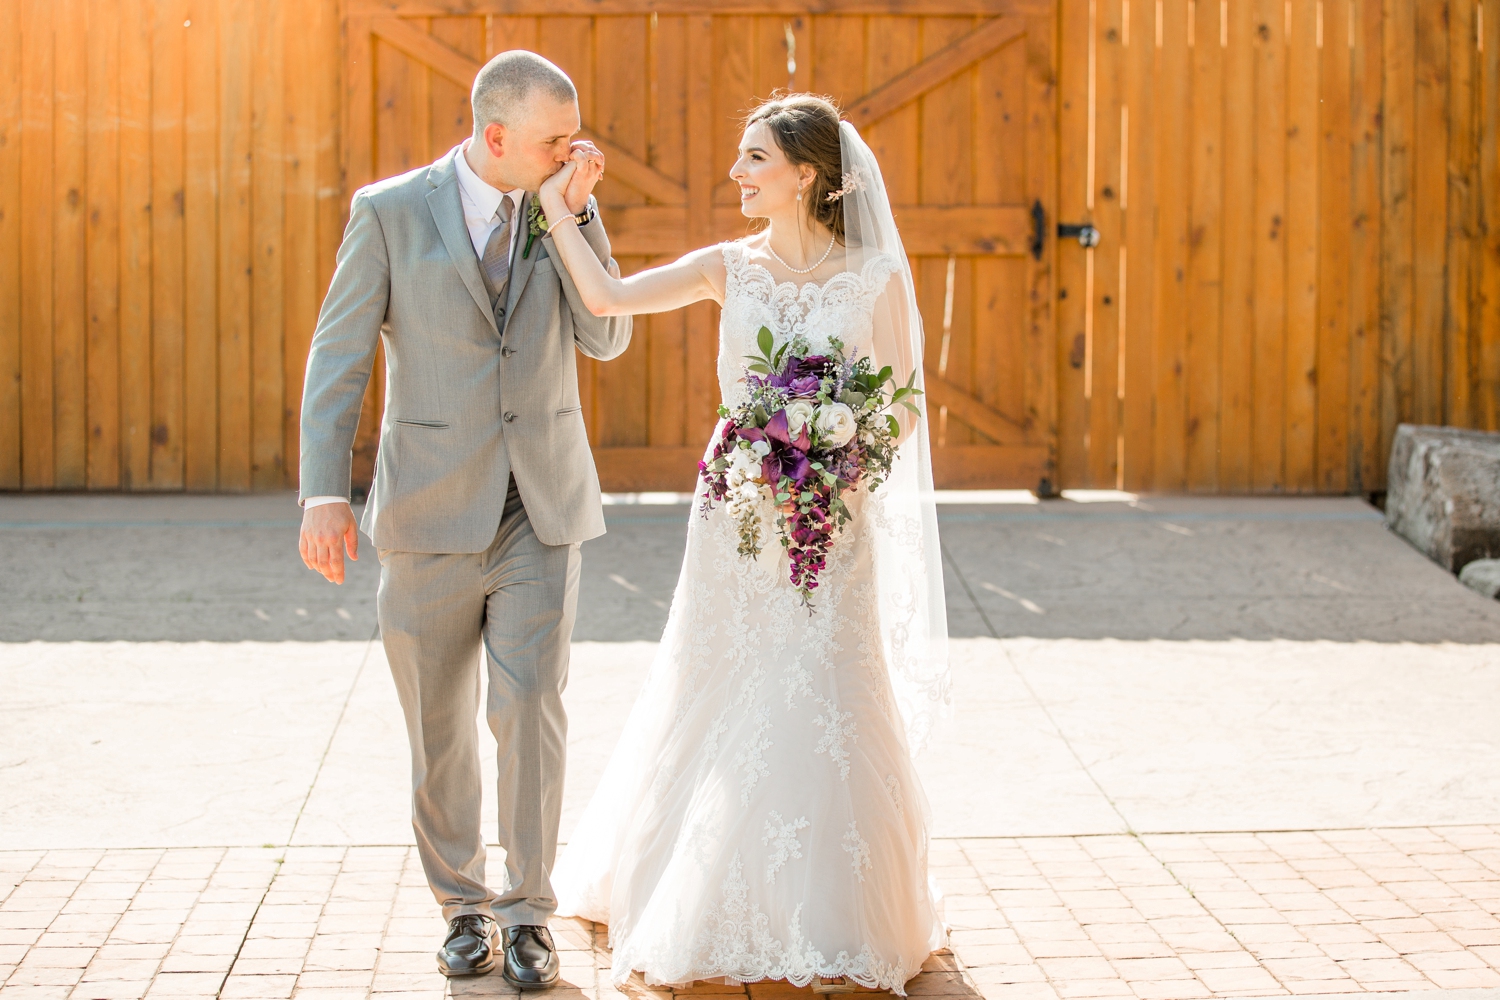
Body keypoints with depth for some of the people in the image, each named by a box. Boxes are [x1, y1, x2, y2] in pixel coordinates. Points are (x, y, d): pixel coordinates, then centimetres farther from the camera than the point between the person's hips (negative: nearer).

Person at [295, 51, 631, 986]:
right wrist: (325, 490, -15)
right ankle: (464, 906, 26)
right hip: (432, 511, -1)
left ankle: (527, 913, 7)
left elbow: (607, 338, -4)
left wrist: (577, 209, -11)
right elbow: (339, 356, -6)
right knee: (440, 726, 9)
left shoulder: (563, 211, 4)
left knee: (530, 708, -7)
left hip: (542, 507, 1)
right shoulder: (391, 211, -5)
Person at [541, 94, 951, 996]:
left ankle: (836, 924, 15)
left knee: (826, 714, -2)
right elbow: (608, 296, -7)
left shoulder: (877, 276, -3)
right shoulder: (730, 269, 3)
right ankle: (716, 913, 26)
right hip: (737, 516, 3)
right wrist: (558, 207, -5)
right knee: (720, 708, 8)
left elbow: (900, 408, -1)